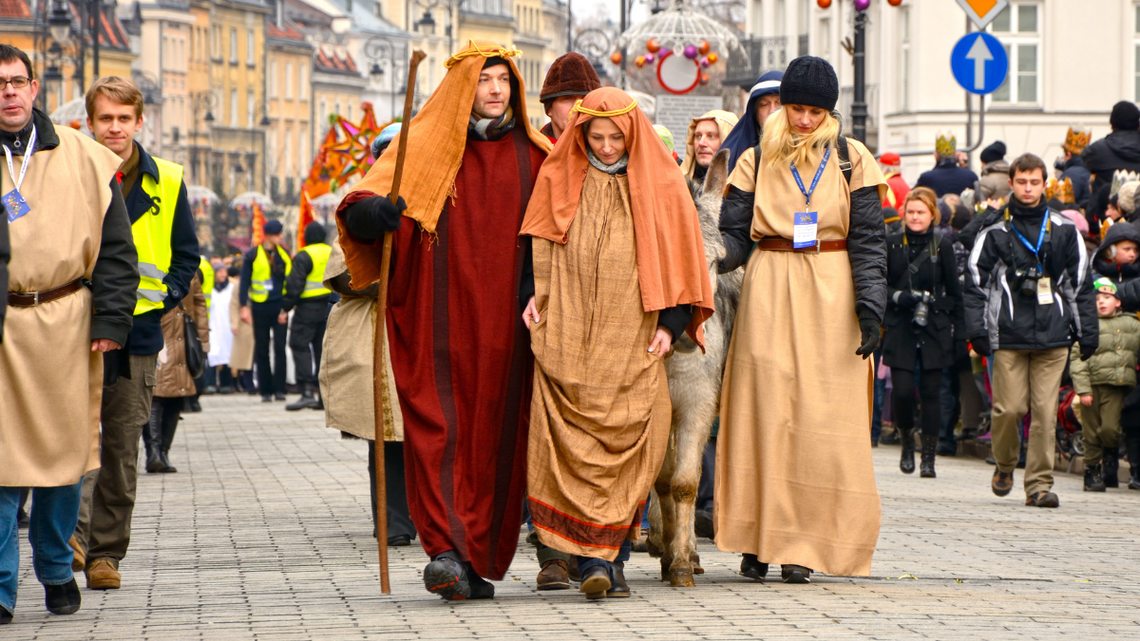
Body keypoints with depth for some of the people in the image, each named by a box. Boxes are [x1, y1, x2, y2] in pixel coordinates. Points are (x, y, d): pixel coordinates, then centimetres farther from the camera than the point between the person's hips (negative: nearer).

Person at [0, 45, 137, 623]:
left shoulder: (82, 159, 6)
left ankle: (56, 571, 24)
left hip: (63, 324, 1)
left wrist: (110, 318, 1)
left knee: (64, 450, 8)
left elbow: (115, 248, 8)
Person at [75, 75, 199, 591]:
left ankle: (105, 552, 11)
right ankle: (74, 528, -21)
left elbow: (186, 253, 13)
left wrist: (164, 297, -1)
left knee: (122, 447, 4)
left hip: (137, 332, 2)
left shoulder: (166, 183, 7)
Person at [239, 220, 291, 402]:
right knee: (262, 350, 3)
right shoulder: (252, 256, 0)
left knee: (280, 348, -6)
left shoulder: (284, 254, 11)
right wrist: (244, 306, -8)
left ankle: (279, 389, -2)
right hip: (260, 308, -2)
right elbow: (244, 282, 0)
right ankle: (265, 390, 8)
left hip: (280, 306, 2)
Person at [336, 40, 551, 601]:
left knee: (494, 434, 0)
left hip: (504, 324, 2)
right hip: (437, 321, -2)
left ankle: (477, 560, 5)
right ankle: (446, 549, -18)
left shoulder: (532, 155, 11)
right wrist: (372, 211, -26)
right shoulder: (423, 145, 5)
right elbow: (359, 208, -2)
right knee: (438, 428, -11)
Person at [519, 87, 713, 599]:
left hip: (632, 341, 0)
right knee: (572, 445, -10)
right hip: (567, 337, 0)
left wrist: (670, 322, 0)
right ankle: (595, 557, -12)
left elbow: (678, 256, 8)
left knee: (627, 448, -6)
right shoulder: (560, 181, 11)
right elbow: (538, 246, 18)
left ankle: (610, 558, -1)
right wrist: (532, 293, 3)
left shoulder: (659, 186, 7)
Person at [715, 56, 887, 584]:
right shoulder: (756, 162, 8)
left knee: (823, 417, -5)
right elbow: (734, 233, 4)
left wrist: (869, 305, -8)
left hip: (831, 295, 0)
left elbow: (868, 241, 2)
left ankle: (805, 544, -1)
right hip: (768, 295, 1)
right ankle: (758, 541, 0)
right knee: (765, 413, -4)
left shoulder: (853, 161, 5)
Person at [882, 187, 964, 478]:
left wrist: (960, 333, 3)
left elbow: (954, 292, 6)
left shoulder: (943, 245, 3)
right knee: (902, 390, -9)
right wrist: (898, 296, -11)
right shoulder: (892, 244, 5)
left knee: (930, 392, -1)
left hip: (935, 329, 0)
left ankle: (929, 457, 7)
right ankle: (907, 443, 17)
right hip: (900, 330, 0)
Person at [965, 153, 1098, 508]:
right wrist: (977, 330, -2)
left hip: (1053, 335, 1)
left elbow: (1081, 285, 14)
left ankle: (1039, 483, 0)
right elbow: (976, 283, 6)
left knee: (1045, 412, -4)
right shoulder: (995, 232, 7)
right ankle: (1004, 465, 22)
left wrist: (1087, 331, 9)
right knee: (1009, 408, -4)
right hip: (1009, 336, -1)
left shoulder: (1064, 231, 10)